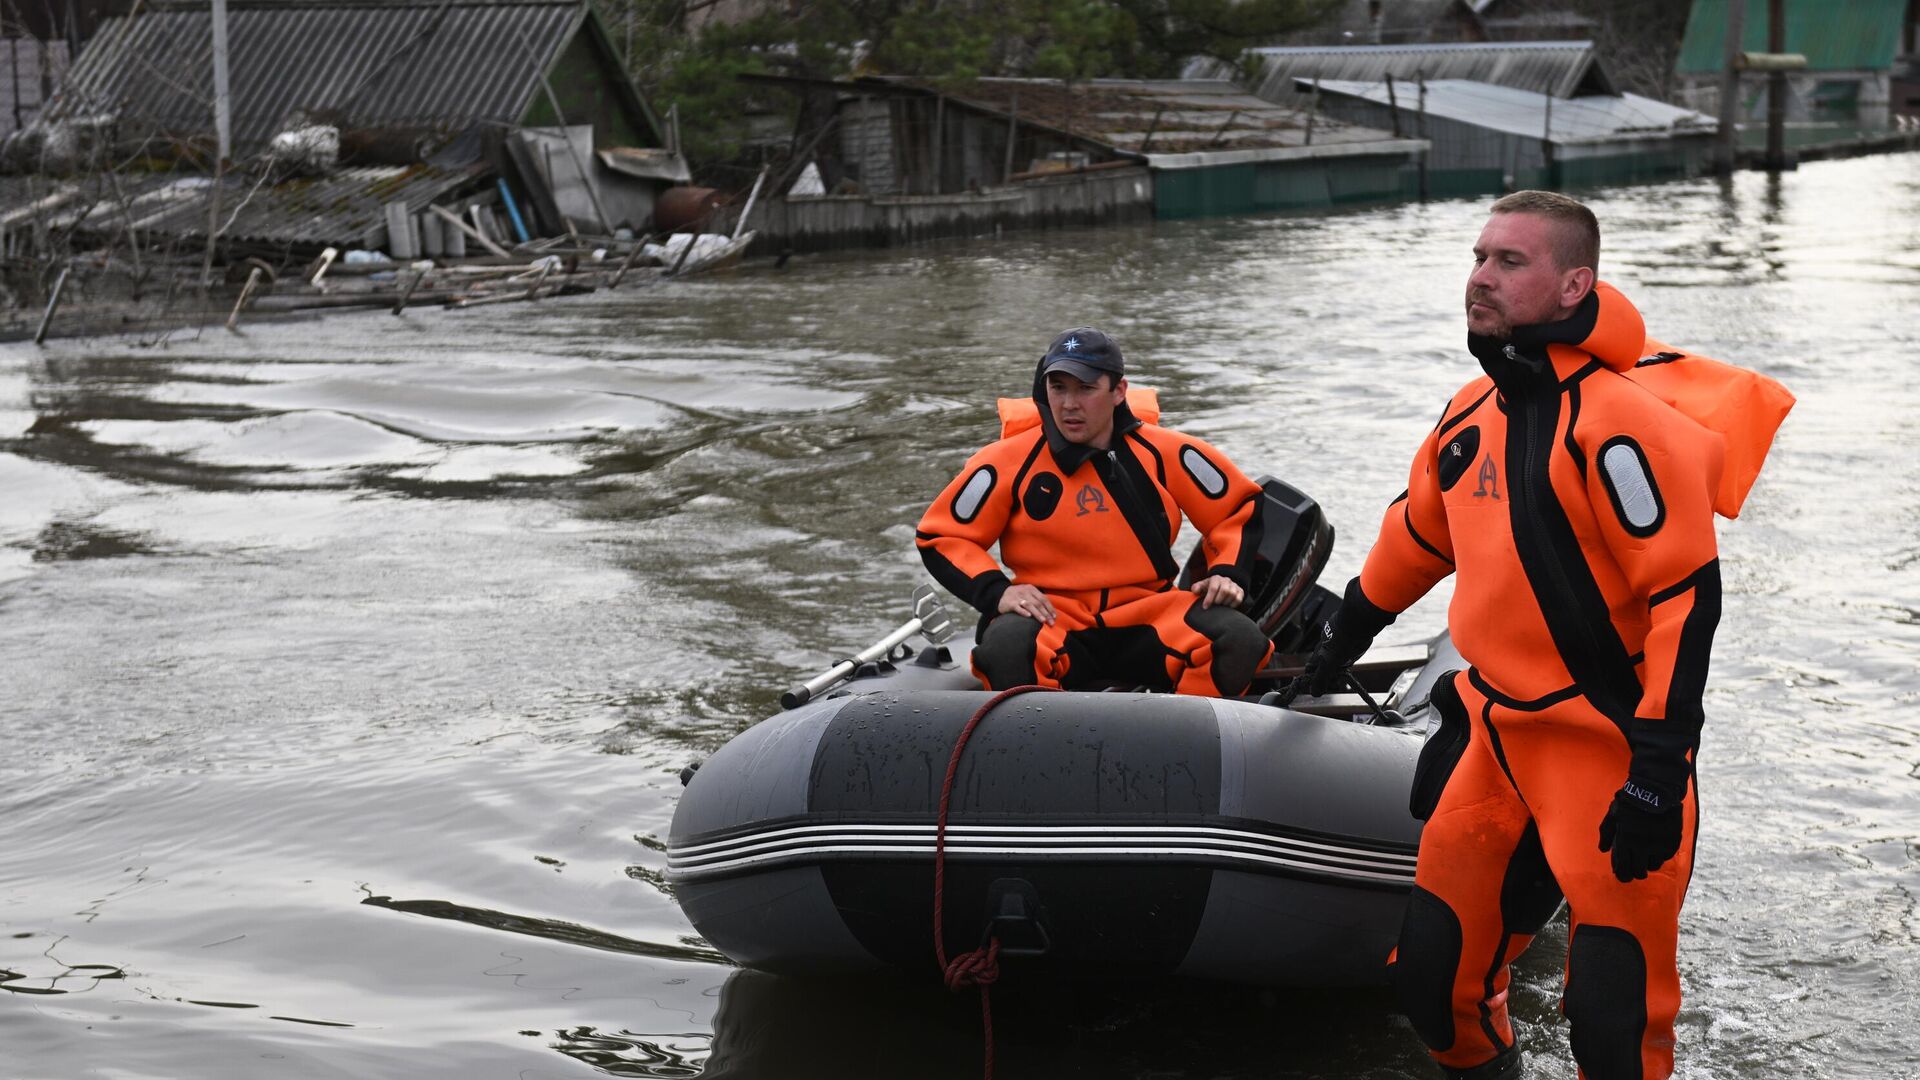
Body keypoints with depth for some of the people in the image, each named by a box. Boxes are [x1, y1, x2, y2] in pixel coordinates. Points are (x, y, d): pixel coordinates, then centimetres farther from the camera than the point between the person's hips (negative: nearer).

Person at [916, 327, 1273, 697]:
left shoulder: (1164, 454, 2)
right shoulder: (1010, 462, -2)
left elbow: (1241, 504, 15)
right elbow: (940, 535, 4)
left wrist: (1227, 573, -2)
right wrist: (996, 591, -12)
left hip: (1147, 619, 2)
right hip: (1051, 619, -2)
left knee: (1241, 640, -24)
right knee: (1005, 648, -36)